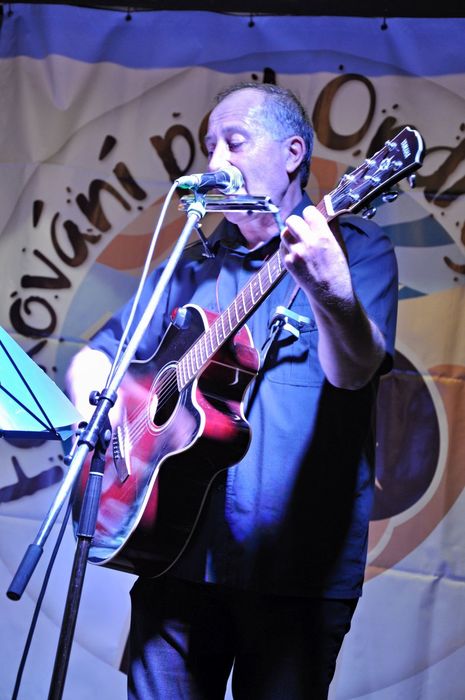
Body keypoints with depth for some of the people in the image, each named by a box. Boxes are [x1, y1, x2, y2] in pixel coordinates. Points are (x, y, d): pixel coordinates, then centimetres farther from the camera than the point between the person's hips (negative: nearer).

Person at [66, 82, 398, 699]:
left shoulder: (356, 248, -1)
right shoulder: (195, 266, 15)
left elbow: (353, 371, -18)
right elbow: (94, 358, 18)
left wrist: (333, 296, -40)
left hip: (299, 569, -4)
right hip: (179, 552, 4)